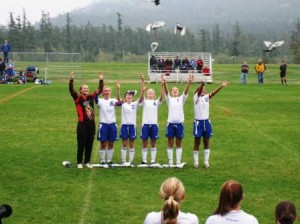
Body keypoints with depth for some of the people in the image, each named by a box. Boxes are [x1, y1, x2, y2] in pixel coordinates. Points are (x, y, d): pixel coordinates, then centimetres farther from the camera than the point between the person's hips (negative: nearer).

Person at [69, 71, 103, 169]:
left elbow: (100, 90, 13)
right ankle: (79, 162, 12)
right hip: (82, 124, -4)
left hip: (91, 123, 4)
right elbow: (71, 90, -18)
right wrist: (71, 80, -31)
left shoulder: (91, 97, 8)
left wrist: (101, 80, 3)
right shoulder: (78, 98, -4)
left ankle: (87, 162, 20)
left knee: (89, 144, 9)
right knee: (81, 144, 1)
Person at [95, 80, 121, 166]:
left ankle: (109, 160, 17)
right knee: (103, 144, 2)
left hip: (112, 124, 2)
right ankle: (102, 161, 10)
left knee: (111, 144, 7)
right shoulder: (100, 101, -2)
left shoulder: (113, 101, 3)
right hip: (103, 124, -2)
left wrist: (118, 89, -32)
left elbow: (119, 102, -18)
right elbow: (95, 97, -24)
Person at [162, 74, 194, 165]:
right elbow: (166, 91, -12)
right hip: (171, 123, -1)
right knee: (170, 144, 4)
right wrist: (164, 83, -32)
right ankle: (170, 161, 9)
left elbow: (186, 91, -8)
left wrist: (189, 82, -26)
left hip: (180, 123, 1)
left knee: (179, 144, 7)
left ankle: (178, 161, 10)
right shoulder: (169, 99, 5)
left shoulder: (181, 99, 7)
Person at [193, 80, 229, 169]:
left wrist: (221, 86, -27)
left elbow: (214, 92, -11)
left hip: (206, 121, 4)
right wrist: (201, 85, -47)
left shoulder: (207, 97, 5)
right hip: (198, 122, -4)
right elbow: (198, 90, -26)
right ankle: (196, 162, 11)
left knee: (206, 142, 8)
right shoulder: (196, 97, -5)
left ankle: (206, 161, 14)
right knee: (197, 143, 4)